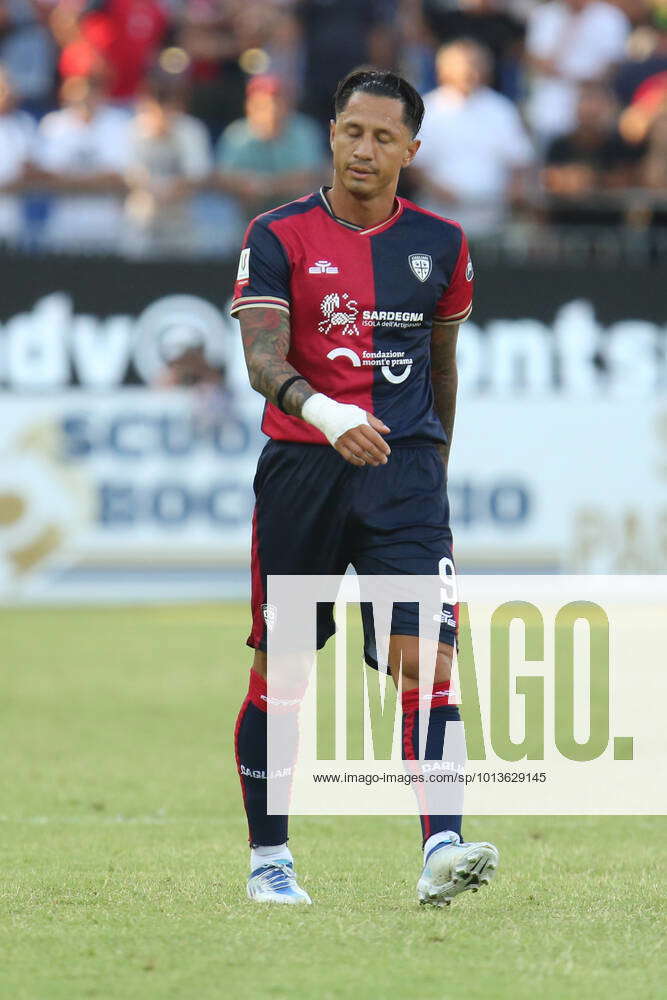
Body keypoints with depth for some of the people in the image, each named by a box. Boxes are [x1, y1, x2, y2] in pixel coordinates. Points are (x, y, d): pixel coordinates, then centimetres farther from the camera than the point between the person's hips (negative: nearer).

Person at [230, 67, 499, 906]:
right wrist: (325, 414, -31)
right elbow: (263, 359, -13)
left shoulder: (439, 243, 9)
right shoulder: (280, 237, -1)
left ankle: (441, 849, -24)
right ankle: (267, 858, 20)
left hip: (404, 467, 1)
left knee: (423, 656, -15)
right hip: (301, 465, -1)